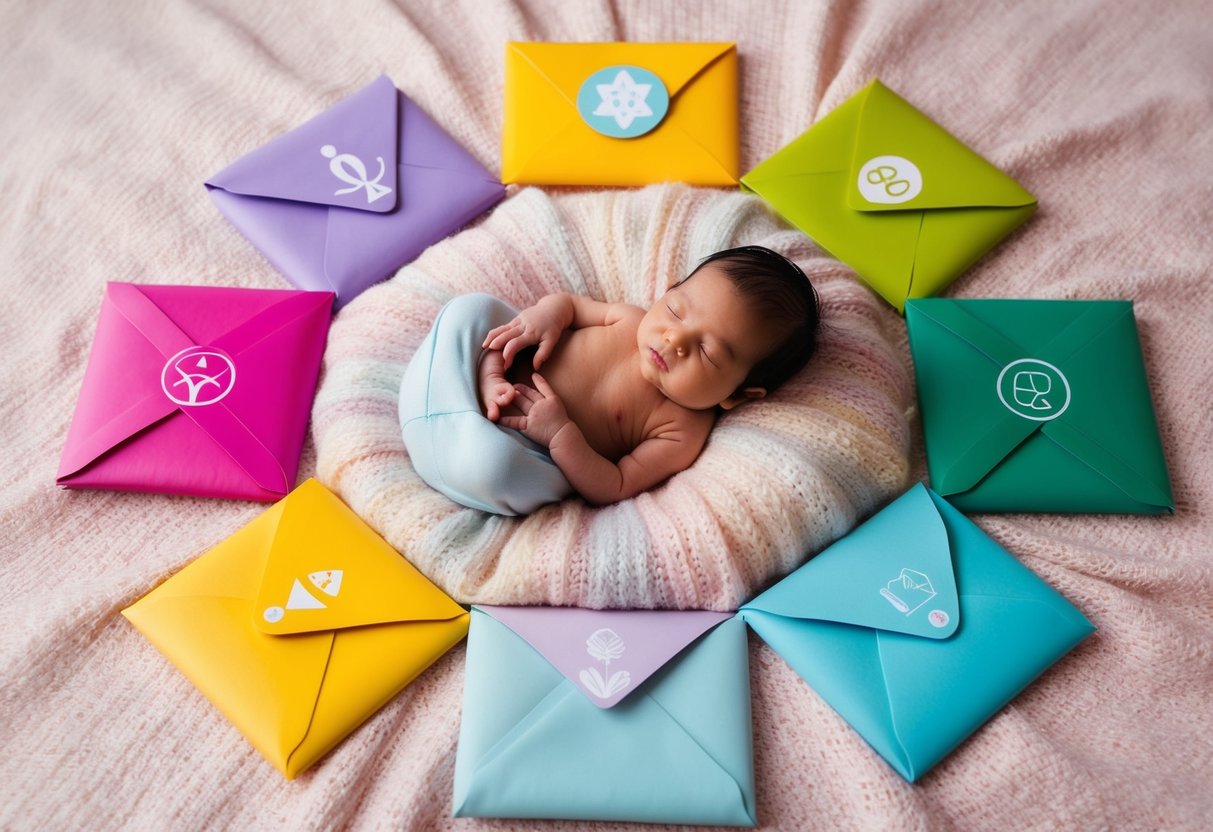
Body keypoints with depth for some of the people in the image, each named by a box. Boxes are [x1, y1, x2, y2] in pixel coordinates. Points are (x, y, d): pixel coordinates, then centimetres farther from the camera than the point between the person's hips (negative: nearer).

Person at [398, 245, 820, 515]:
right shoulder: (634, 320, -6)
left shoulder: (681, 432, -20)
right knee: (474, 306, -5)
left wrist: (560, 433, -32)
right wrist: (547, 313, -14)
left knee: (489, 465, -38)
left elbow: (612, 489, -21)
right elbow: (570, 301, 10)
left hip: (526, 451, -5)